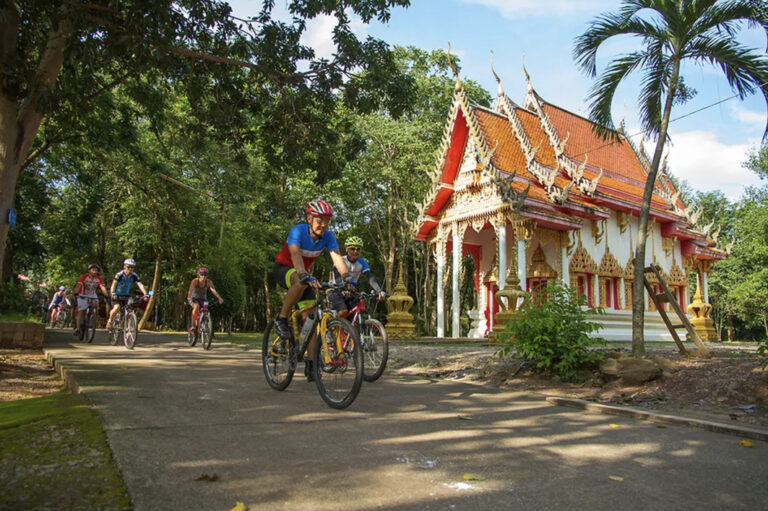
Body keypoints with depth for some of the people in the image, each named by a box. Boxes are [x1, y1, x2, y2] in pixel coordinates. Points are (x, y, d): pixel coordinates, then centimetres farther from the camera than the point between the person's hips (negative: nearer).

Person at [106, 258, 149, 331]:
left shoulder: (134, 276, -12)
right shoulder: (119, 274, -19)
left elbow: (140, 285, -22)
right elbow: (114, 284, -30)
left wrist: (145, 294, -37)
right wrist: (112, 293, -48)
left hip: (126, 295, 3)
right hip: (117, 295, -3)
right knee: (117, 307, -28)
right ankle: (109, 321, -2)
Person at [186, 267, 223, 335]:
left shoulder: (208, 282, -17)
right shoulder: (195, 281, -22)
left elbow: (213, 290, -31)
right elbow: (191, 289, -36)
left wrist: (219, 298, -47)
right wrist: (189, 297, -56)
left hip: (203, 299, 3)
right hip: (194, 298, -3)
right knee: (196, 307, -33)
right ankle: (192, 326, -27)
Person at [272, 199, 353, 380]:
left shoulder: (328, 236, -15)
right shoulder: (297, 231, -27)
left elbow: (337, 257, -28)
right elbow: (296, 255, -44)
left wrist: (346, 276, -47)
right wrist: (305, 276, -61)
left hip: (304, 274, 5)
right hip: (283, 268, -4)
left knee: (310, 315, -8)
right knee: (301, 282, -40)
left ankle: (310, 363, -1)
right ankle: (282, 319, -19)